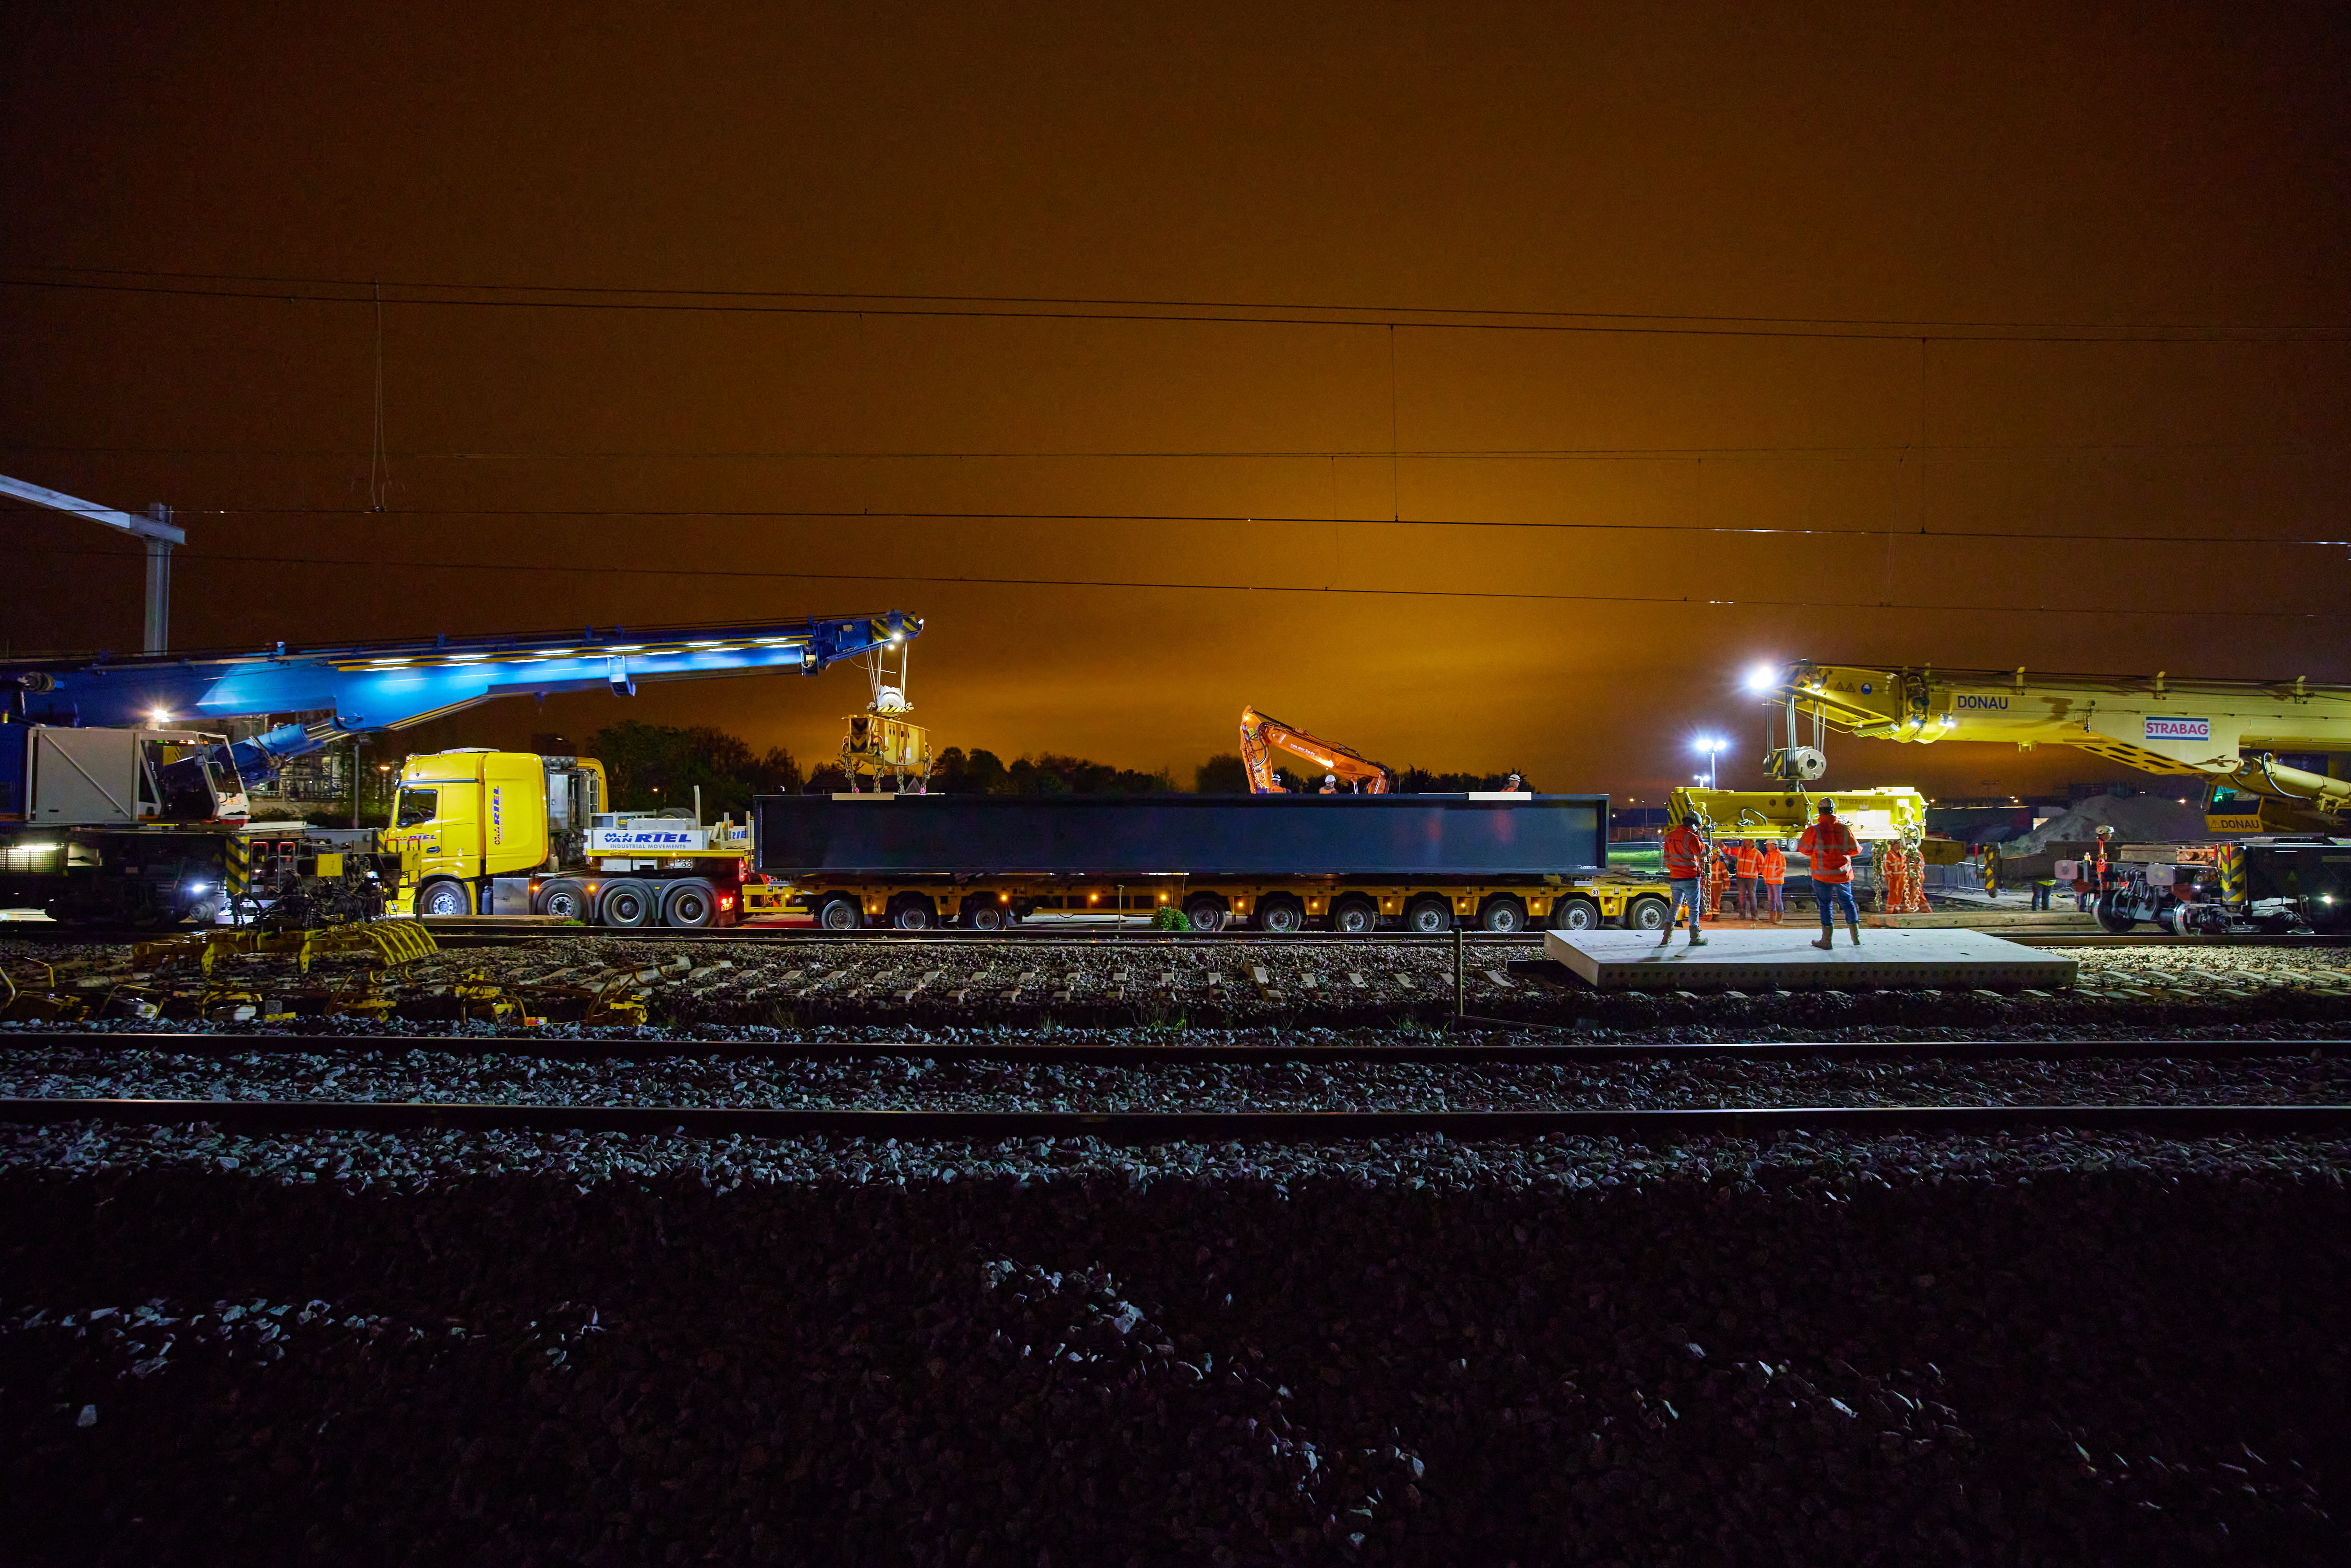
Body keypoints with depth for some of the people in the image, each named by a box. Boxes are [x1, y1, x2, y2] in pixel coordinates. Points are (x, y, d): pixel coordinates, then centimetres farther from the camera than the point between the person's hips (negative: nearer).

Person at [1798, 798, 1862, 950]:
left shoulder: (1814, 830, -14)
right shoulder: (1845, 830, -4)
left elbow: (1804, 848, -2)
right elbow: (1855, 850, 6)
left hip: (1823, 875, -3)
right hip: (1844, 874, 3)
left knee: (1826, 905, 6)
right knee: (1848, 903, 17)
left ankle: (1827, 941, 4)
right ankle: (1856, 938, 25)